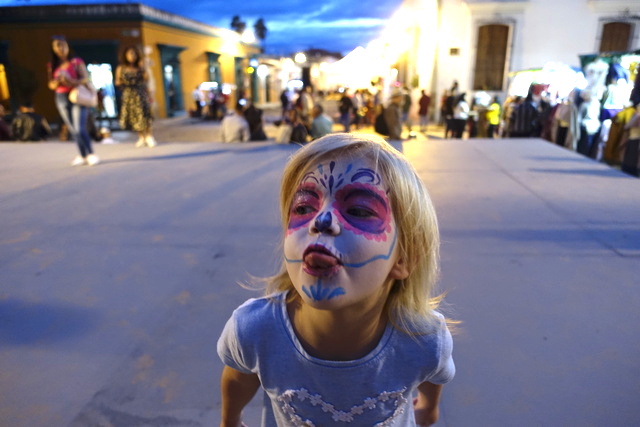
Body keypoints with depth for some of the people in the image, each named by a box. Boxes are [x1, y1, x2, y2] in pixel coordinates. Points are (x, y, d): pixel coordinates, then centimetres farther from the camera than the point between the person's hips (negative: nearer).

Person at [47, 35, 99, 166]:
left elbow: (85, 79, -7)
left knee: (80, 129, -15)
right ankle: (82, 156, 11)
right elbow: (51, 85, 9)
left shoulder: (76, 61, 0)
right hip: (61, 98, 4)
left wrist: (73, 81, -24)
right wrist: (57, 81, -13)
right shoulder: (51, 66, 10)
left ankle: (91, 154, -7)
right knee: (73, 130, 5)